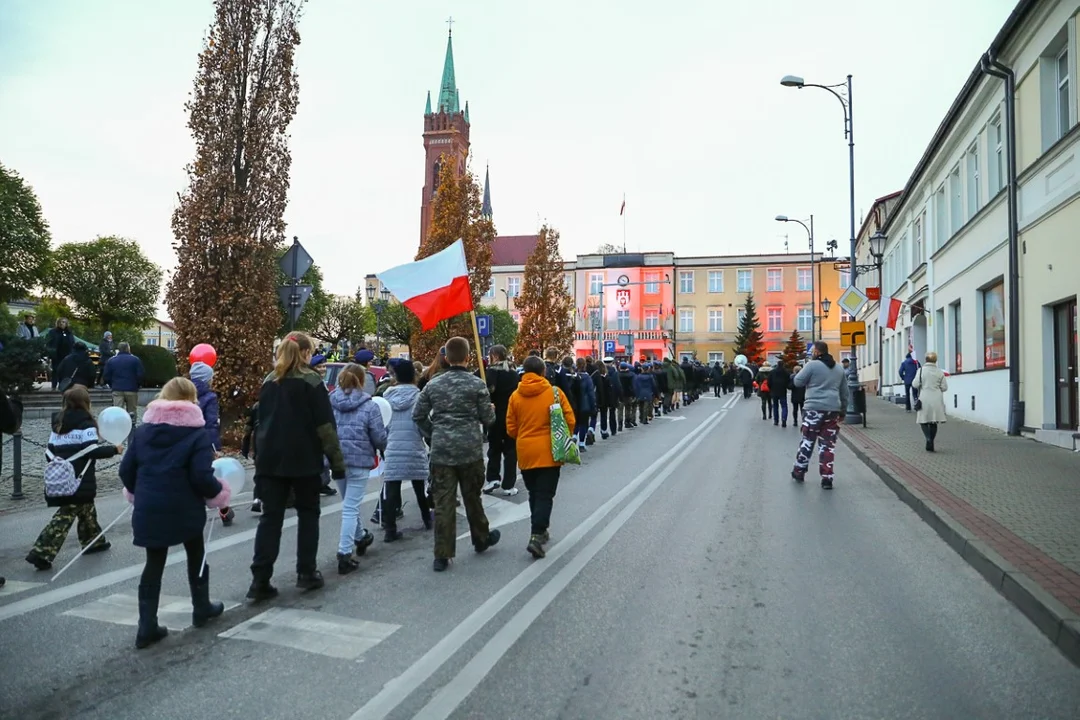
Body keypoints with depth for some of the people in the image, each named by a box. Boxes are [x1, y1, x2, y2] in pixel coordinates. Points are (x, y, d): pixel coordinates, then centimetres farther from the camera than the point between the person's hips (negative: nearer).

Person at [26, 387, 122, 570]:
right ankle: (42, 553, -7)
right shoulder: (85, 423, -11)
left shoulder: (58, 423, 12)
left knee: (86, 509, 21)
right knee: (65, 516, -3)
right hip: (79, 480, -8)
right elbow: (92, 450, -17)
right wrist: (113, 450, -5)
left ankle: (94, 541, 33)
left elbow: (50, 452, 14)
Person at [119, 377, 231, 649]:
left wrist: (136, 493, 23)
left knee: (154, 564, 12)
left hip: (149, 510, 4)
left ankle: (147, 627, 11)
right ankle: (202, 609, 33)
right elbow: (202, 477, -18)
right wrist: (220, 494, -2)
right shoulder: (197, 432, -10)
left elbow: (126, 470, 6)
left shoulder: (143, 430, 5)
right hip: (184, 509, -3)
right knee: (196, 555, 19)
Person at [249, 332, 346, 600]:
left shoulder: (268, 382, 12)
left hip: (270, 459, 4)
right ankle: (306, 573, 13)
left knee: (270, 517, 5)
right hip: (304, 460, -4)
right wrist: (337, 460, -7)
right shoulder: (311, 382, -6)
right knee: (308, 513, 11)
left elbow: (261, 421, 16)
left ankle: (260, 580, 0)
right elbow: (325, 426, -10)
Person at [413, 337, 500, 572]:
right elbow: (487, 418, -2)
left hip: (441, 451, 2)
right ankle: (481, 538, 35)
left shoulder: (433, 384, 2)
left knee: (443, 503, 2)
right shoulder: (477, 384, -6)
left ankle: (442, 555, 3)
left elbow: (418, 415, 5)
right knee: (472, 497, 15)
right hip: (470, 450, -1)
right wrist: (491, 410, 20)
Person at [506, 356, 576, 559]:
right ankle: (536, 536, -11)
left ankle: (540, 531, 27)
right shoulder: (555, 392, -6)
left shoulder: (515, 396, 0)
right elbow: (570, 421, -3)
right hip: (548, 452, -3)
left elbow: (511, 428, 4)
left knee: (534, 494, 18)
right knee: (545, 495, 0)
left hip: (525, 452, 3)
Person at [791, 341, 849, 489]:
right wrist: (843, 411, 25)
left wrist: (806, 375, 17)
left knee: (808, 441, 8)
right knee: (828, 444, 6)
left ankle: (799, 471, 18)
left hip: (814, 409, -4)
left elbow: (798, 382, 0)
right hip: (833, 410, 4)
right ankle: (827, 479, 4)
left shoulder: (812, 365, -5)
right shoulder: (839, 368, 15)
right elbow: (844, 392, 18)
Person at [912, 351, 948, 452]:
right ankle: (930, 444, 14)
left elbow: (915, 384, -8)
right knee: (934, 422, 12)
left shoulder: (921, 370, -6)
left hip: (924, 400, -2)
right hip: (936, 400, 3)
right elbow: (944, 387, 2)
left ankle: (928, 438, -17)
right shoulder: (939, 372, 1)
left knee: (923, 421, 6)